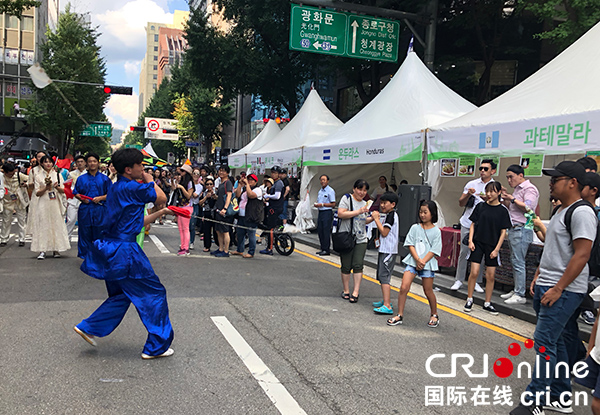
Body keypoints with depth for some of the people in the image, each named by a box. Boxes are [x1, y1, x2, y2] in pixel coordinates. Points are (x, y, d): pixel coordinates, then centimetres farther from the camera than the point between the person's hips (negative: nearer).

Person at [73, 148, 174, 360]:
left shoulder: (116, 189, 13)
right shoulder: (132, 188, -18)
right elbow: (161, 198, -7)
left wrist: (160, 213, 16)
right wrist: (149, 180, 6)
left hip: (111, 250, 10)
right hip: (124, 251, -10)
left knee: (122, 294, 24)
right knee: (154, 293, 2)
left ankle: (89, 328, 26)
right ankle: (157, 346, 10)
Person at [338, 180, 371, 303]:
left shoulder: (365, 203, 16)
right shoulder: (347, 198, -3)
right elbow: (340, 214, -18)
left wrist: (372, 218, 6)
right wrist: (359, 211, -19)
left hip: (361, 239, 5)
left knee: (358, 265, -4)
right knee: (346, 266, 2)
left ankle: (355, 292, -2)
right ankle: (346, 291, 16)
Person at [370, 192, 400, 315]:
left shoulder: (391, 215, -14)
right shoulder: (387, 215, 16)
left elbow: (384, 232, -19)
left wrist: (377, 219, -13)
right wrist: (376, 218, 12)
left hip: (388, 251, -11)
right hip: (384, 249, 11)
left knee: (384, 276, -14)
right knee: (381, 276, 18)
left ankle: (387, 306, -16)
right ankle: (386, 300, 30)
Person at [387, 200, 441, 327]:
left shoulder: (436, 231, -1)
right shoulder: (415, 228, 5)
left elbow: (434, 251, -5)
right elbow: (410, 245, 0)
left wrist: (423, 261, -15)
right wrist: (417, 260, -13)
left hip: (428, 264, -2)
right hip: (412, 261, 2)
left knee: (428, 291, 7)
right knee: (404, 288, -7)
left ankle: (434, 315, 30)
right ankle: (400, 315, 4)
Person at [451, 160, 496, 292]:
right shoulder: (471, 184, 8)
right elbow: (461, 203, 9)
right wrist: (468, 194, -10)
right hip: (467, 223, 1)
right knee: (463, 252, 2)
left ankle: (476, 282, 15)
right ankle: (459, 280, 11)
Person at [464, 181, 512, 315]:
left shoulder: (502, 211, -1)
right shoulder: (480, 207, 3)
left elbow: (503, 231, 0)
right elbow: (473, 225, 7)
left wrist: (496, 249, -6)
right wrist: (470, 240, -4)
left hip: (492, 246, 0)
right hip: (478, 243, 0)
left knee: (490, 275, 5)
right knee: (474, 273, -4)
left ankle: (487, 303, 18)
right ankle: (469, 300, 10)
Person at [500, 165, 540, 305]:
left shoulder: (529, 189, -9)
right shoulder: (517, 189, 20)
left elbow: (528, 208, -21)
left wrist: (512, 199, -12)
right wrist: (506, 197, 12)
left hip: (521, 230, -10)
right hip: (513, 229, 10)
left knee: (518, 262, -9)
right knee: (514, 261, 12)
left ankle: (520, 295, -5)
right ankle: (516, 291, 19)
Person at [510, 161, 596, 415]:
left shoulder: (581, 213, -15)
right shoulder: (561, 212, 16)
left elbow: (582, 254, -21)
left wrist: (558, 289, -22)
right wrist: (538, 277, 17)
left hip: (563, 291, -10)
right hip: (546, 287, 10)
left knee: (545, 343, -8)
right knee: (554, 342, 14)